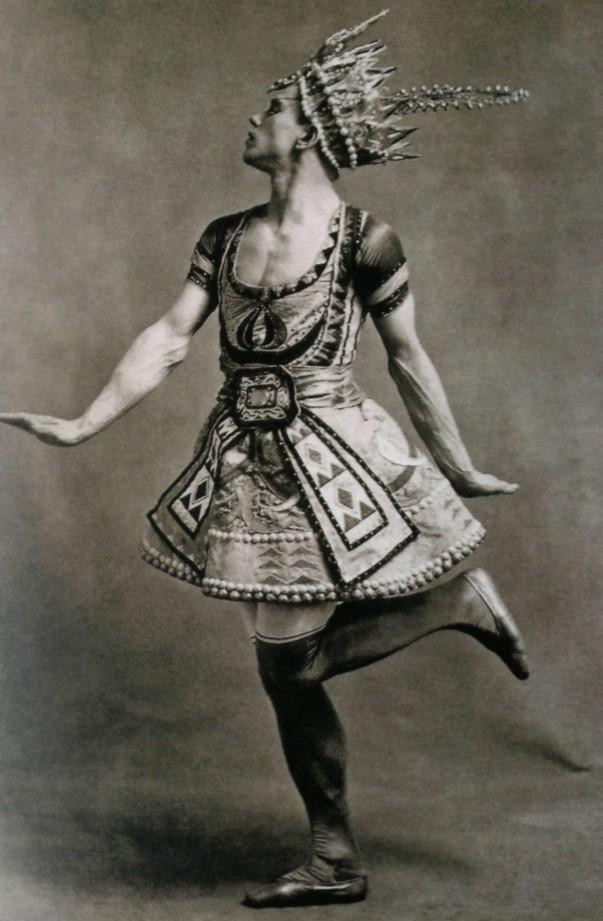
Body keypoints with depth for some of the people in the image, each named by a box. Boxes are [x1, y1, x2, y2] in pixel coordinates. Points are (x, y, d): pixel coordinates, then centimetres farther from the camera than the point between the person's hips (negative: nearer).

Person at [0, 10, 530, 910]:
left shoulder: (363, 239, -10)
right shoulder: (225, 238, 6)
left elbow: (409, 360, -3)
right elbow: (169, 338, 5)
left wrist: (459, 468, 3)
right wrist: (85, 424, -2)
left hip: (330, 460, -6)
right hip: (248, 465, 6)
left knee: (291, 661, -6)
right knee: (286, 666, 10)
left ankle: (464, 600, 14)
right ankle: (334, 863, 25)